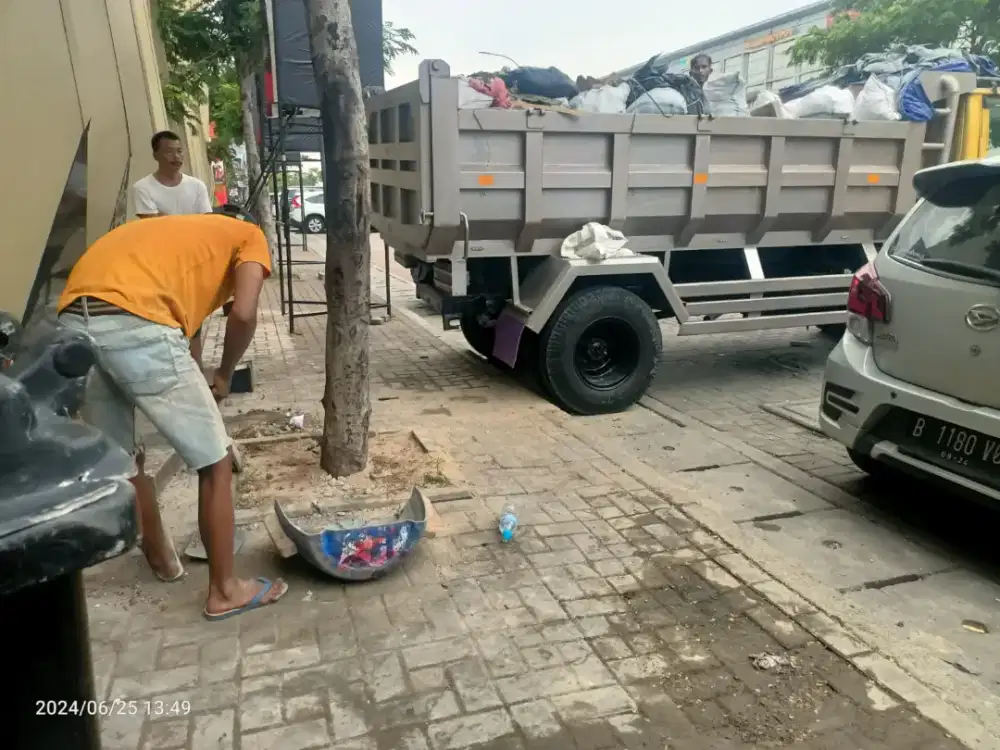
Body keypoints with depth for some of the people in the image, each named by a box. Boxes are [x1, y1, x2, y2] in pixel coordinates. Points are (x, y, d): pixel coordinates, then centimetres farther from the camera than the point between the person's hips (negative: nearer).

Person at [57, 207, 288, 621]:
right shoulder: (250, 236, 19)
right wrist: (223, 375, 16)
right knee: (215, 463, 9)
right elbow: (243, 314, -1)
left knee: (122, 459, 26)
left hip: (74, 322, 8)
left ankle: (162, 558, 48)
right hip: (136, 326, -8)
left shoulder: (178, 230, 37)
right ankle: (224, 590, 21)